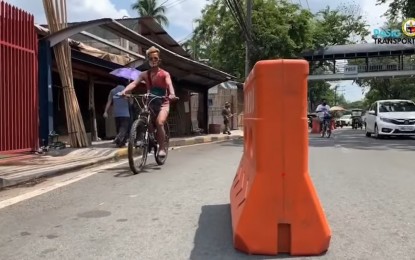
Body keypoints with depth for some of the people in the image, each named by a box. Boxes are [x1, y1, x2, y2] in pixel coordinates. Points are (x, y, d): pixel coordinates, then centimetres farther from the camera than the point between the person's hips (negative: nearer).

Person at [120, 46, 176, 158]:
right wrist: (125, 91, -34)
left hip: (163, 103, -3)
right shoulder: (144, 74, 1)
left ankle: (162, 148, -12)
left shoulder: (165, 74, -5)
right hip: (150, 103, 3)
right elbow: (134, 83, -14)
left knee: (159, 123, -25)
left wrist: (172, 94, -46)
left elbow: (169, 85, -24)